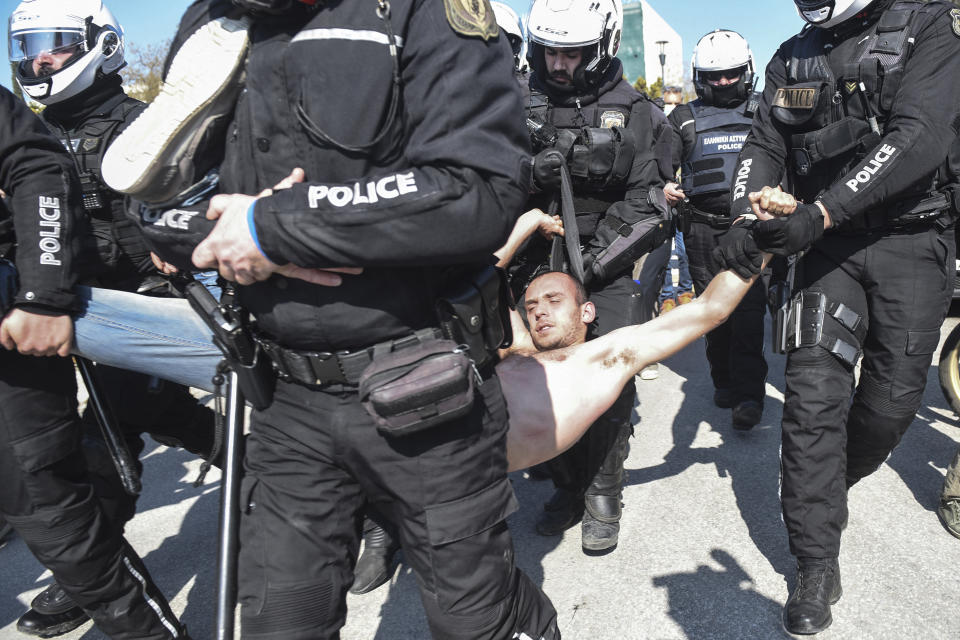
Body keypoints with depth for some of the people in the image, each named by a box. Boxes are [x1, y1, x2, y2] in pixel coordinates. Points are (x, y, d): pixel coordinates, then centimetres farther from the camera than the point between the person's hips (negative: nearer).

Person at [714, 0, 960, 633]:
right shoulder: (794, 58, 11)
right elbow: (764, 148, 5)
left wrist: (820, 212, -26)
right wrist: (746, 218, -15)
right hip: (830, 244, 2)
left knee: (893, 396, -1)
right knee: (814, 391, -9)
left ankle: (823, 490, 29)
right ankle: (818, 564, 0)